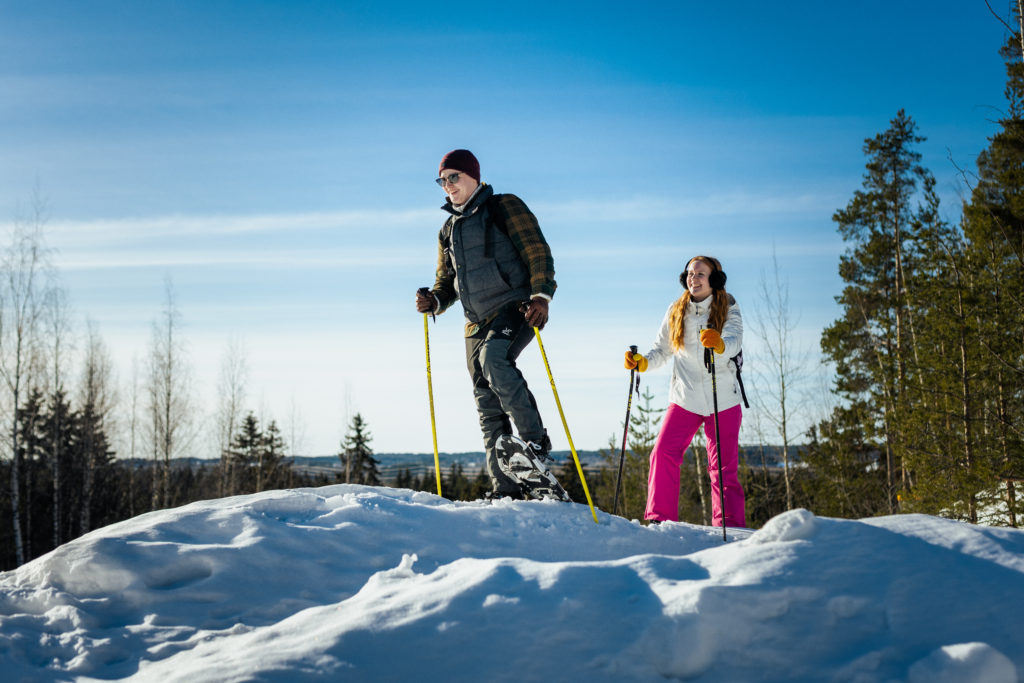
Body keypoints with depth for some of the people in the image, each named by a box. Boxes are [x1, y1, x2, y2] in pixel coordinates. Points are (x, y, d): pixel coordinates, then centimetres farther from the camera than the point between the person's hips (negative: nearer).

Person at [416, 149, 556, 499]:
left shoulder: (504, 207, 2)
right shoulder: (448, 230, 20)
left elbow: (537, 251, -7)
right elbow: (446, 282, 24)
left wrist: (541, 295, -22)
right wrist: (434, 301, 1)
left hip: (515, 308, -7)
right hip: (478, 324, 7)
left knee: (493, 357, -35)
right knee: (488, 407, 0)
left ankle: (535, 440, -23)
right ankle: (505, 491, 1)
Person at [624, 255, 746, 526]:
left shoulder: (729, 309, 0)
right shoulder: (676, 311, 8)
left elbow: (734, 342, -19)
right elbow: (662, 351, 10)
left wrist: (719, 344, -42)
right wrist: (642, 361, -11)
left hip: (723, 400, -2)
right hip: (685, 397, 2)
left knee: (724, 466, -2)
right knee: (663, 453, -14)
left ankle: (730, 527, 6)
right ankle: (659, 519, -8)